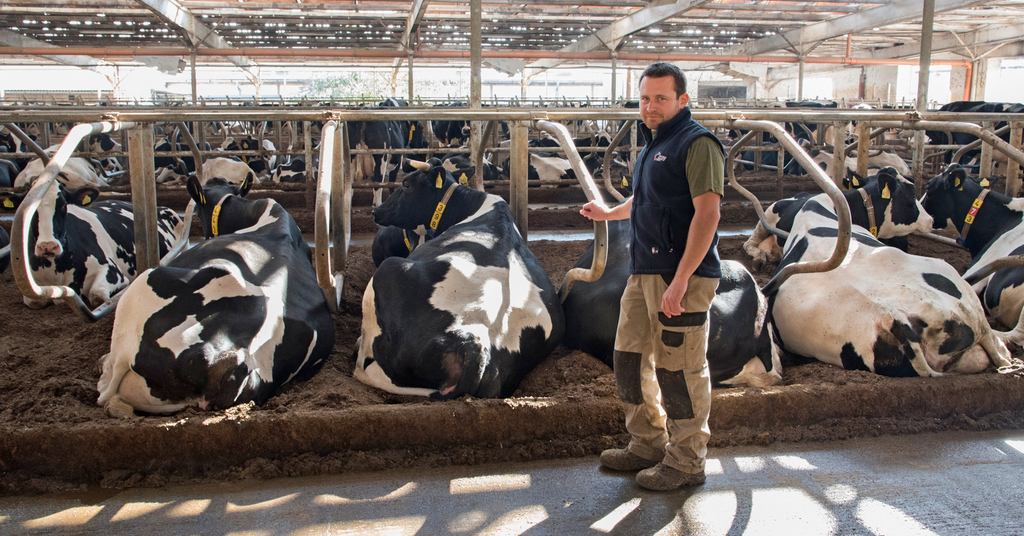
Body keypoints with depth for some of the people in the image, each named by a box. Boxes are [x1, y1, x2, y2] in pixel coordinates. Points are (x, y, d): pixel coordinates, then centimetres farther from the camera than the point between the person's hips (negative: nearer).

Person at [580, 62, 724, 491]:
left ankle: (686, 460, 13)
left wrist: (680, 279, -26)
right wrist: (609, 214, 52)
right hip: (643, 273, 10)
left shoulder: (697, 143, -10)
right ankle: (648, 444, 29)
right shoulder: (653, 144, 19)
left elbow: (707, 213, -20)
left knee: (678, 369, -3)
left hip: (682, 276, -10)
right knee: (630, 359, 14)